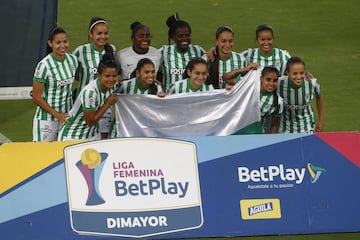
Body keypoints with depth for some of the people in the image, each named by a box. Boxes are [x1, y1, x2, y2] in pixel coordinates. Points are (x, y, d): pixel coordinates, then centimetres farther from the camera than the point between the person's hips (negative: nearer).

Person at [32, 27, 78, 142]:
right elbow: (36, 98, -14)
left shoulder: (73, 60, 1)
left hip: (67, 116, 5)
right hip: (47, 119, -5)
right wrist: (58, 115, -16)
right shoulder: (44, 65, -16)